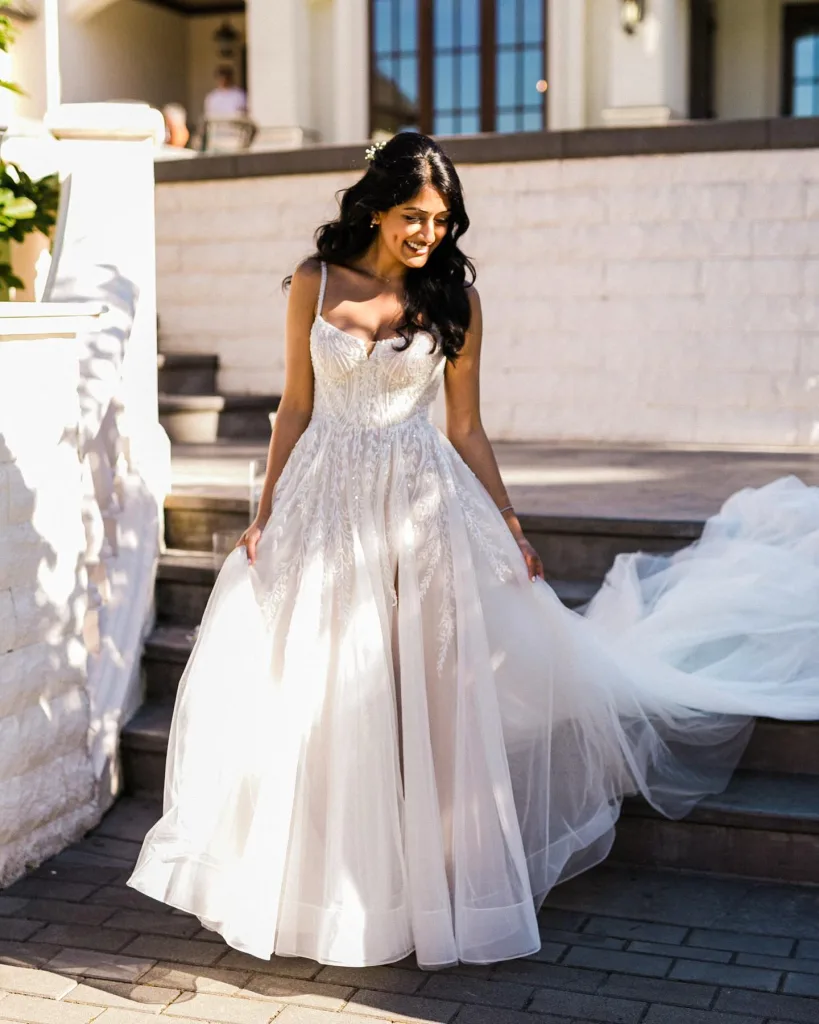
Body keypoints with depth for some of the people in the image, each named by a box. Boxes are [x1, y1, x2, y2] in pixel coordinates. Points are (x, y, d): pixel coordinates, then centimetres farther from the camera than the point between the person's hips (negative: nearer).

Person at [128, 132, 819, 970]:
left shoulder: (453, 296, 0)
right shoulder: (315, 282, 2)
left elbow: (465, 428, 4)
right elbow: (295, 407, 6)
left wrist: (508, 528, 1)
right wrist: (265, 514, 2)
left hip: (421, 503, -1)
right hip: (323, 499, 1)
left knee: (426, 694, 0)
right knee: (313, 698, 4)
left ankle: (425, 880, 17)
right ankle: (323, 884, 22)